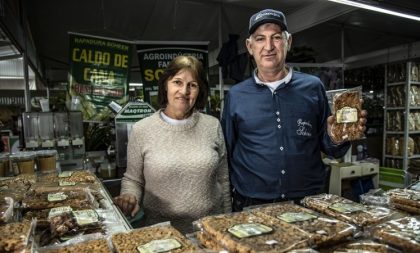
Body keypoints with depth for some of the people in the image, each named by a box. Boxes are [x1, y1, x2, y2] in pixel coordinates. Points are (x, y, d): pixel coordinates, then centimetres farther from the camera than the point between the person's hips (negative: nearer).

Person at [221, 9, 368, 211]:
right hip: (252, 205, 0)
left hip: (308, 202, 1)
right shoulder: (235, 96, -1)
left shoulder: (313, 87, -1)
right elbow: (225, 155, 5)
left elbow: (330, 149, 7)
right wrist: (227, 201, -1)